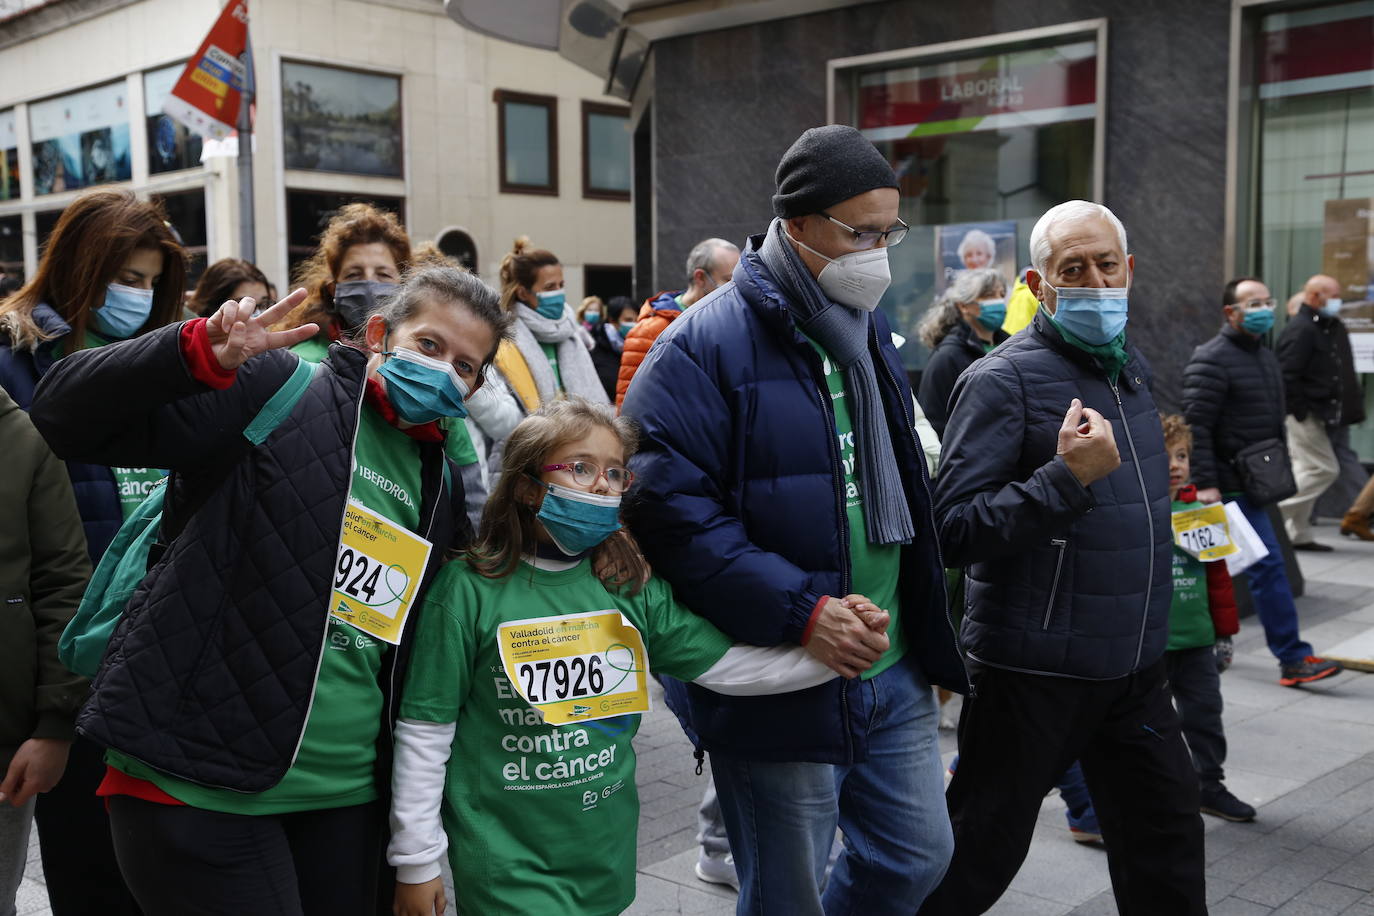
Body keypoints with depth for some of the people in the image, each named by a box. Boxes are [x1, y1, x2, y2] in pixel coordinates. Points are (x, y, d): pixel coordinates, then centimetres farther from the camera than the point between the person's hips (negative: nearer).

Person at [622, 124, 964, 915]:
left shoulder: (871, 332, 11)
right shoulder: (706, 346, -15)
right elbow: (669, 508, -23)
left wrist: (930, 640, 18)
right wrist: (800, 611, -25)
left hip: (893, 673, 7)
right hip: (778, 692, -7)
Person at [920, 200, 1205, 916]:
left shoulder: (1132, 368, 11)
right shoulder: (1003, 381, -15)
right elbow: (955, 531, -21)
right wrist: (1068, 476, -29)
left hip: (1134, 667, 8)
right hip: (1035, 672, -7)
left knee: (1166, 839, 16)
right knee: (978, 855, 5)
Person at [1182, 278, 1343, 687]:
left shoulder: (1267, 358, 16)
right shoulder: (1211, 361, -13)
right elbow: (1196, 426, -18)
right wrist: (1205, 483, -23)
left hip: (1255, 481, 9)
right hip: (1230, 484, -9)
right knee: (1268, 565, -9)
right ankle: (1293, 659, -5)